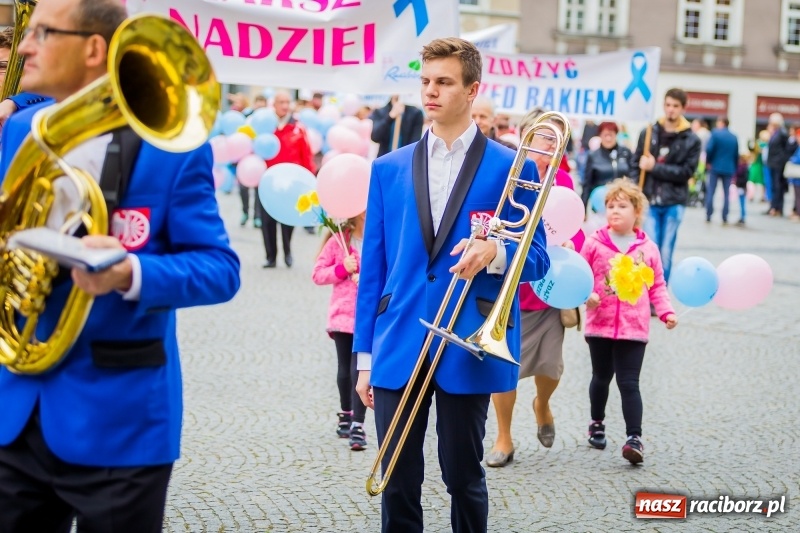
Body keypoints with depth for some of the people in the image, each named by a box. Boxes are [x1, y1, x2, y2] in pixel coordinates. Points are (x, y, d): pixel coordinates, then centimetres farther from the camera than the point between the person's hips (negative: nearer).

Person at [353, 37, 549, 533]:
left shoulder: (513, 168, 0)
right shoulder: (389, 168, 9)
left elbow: (536, 260, 3)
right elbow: (373, 266, 9)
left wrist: (495, 254, -20)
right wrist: (364, 353, 6)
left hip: (467, 349, -2)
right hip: (398, 349, 3)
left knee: (464, 477, 8)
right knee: (398, 480, 6)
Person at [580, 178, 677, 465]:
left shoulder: (648, 249, 2)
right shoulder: (595, 243, -2)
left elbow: (657, 285, 9)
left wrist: (666, 311, -3)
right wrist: (586, 294, -17)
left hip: (634, 327, -1)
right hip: (599, 324, 1)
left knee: (629, 382, -5)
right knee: (601, 377, 16)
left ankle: (634, 437, -6)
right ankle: (597, 424, 38)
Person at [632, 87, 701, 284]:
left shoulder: (692, 140, 1)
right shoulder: (648, 133, 4)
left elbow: (686, 172, -7)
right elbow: (636, 165, 4)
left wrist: (655, 167, -13)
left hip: (674, 203, 0)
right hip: (649, 201, 0)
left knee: (666, 253, 5)